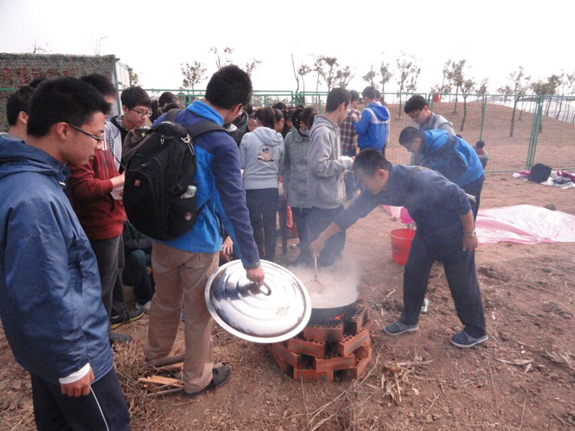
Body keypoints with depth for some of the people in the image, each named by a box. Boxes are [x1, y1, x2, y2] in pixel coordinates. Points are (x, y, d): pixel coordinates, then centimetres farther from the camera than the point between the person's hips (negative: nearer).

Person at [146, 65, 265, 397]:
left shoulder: (167, 121, -2)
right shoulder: (223, 146, -22)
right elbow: (235, 209, -22)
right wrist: (252, 262, -14)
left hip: (162, 234, 6)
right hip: (198, 244, -6)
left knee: (165, 300, 27)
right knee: (199, 313, 14)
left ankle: (157, 353, 52)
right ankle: (198, 378, 34)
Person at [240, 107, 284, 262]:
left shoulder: (248, 137, -9)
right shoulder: (279, 139, 0)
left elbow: (241, 163, 0)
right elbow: (281, 166, 10)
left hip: (252, 186, -2)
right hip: (272, 186, 2)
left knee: (255, 223, 12)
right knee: (270, 224, 11)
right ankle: (269, 258, 18)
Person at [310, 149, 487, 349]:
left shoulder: (420, 180, -38)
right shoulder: (378, 189, -15)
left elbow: (461, 200, -28)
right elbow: (352, 212, -8)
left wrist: (470, 233, -17)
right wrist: (322, 238, -7)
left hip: (454, 232, -7)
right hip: (427, 231, 7)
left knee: (461, 282, 5)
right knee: (413, 273, 11)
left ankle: (475, 332, 25)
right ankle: (409, 320, 29)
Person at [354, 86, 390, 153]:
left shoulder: (367, 111, -17)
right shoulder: (385, 110, 8)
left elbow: (360, 130, -17)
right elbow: (387, 129, 15)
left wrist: (355, 121, -1)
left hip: (368, 146, -7)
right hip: (381, 145, 7)